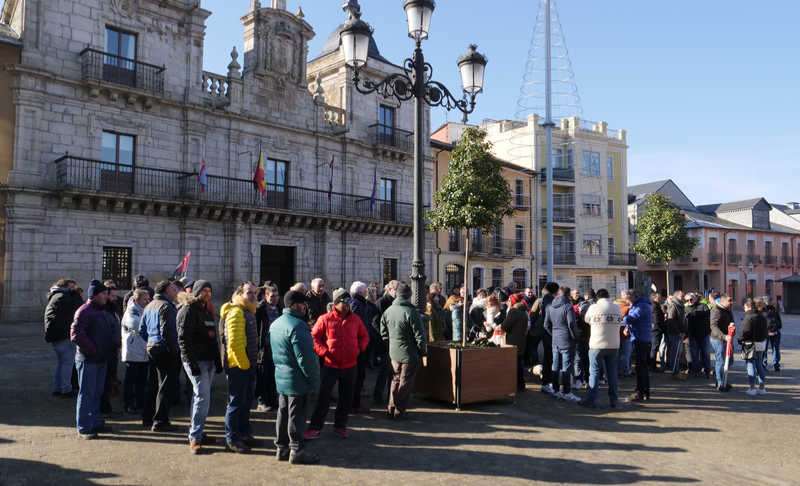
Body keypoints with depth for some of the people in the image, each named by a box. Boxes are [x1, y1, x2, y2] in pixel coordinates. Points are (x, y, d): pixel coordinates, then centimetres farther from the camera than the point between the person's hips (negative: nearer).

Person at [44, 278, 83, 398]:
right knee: (68, 362, -5)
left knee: (60, 362, 17)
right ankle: (66, 390, -2)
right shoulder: (63, 297, -13)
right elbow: (78, 306, -18)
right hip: (64, 335, -10)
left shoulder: (54, 296, 19)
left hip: (55, 335, 10)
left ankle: (57, 389, 22)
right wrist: (75, 293, -7)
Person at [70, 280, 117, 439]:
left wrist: (109, 349, 13)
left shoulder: (103, 311, 15)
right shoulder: (84, 311, -12)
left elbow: (113, 328, 26)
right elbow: (76, 334, -21)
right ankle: (83, 428, 6)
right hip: (88, 360, -9)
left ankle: (95, 423, 27)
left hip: (102, 360, 9)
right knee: (86, 394, -2)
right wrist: (92, 350, -20)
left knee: (97, 393, 16)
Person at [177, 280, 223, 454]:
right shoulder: (188, 310, -7)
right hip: (196, 361, -8)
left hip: (209, 361, 8)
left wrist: (217, 361, 18)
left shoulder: (207, 312, 19)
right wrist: (191, 362, -18)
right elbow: (183, 338, -13)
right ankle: (195, 438, -5)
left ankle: (197, 433, 21)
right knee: (203, 397, -12)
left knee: (200, 397, 13)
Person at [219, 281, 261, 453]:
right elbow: (234, 342, -23)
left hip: (248, 363, 10)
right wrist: (244, 364, -18)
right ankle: (231, 439, 10)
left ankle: (245, 433, 29)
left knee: (247, 400, 17)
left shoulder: (249, 312, 16)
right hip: (238, 364, -10)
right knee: (236, 401, -1)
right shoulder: (235, 312, -16)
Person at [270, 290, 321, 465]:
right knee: (296, 415, 0)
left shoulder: (275, 324, 11)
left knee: (283, 412, 16)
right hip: (297, 380, -9)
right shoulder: (297, 326, -20)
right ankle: (296, 450, 8)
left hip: (280, 377, 9)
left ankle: (282, 447, 24)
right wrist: (314, 379, -15)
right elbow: (305, 357, -22)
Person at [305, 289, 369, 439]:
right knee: (323, 397, 0)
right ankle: (315, 428, 11)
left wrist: (359, 349, 1)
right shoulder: (325, 319, -6)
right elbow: (314, 337, -1)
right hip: (330, 365, -3)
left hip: (350, 365, 3)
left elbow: (364, 336, 16)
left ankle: (340, 426, 28)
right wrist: (324, 352, -11)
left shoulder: (355, 319, 4)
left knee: (346, 398, 12)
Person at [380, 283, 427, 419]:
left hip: (394, 353, 5)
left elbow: (383, 334, 8)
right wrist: (423, 351, -1)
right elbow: (420, 336, -15)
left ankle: (391, 409, 24)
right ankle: (399, 411, 13)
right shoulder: (411, 312, -18)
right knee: (405, 384, 7)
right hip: (410, 354, -5)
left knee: (396, 380, 20)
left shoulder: (387, 311, 0)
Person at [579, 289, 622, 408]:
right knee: (612, 372, 12)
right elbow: (619, 322, 12)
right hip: (613, 345, 3)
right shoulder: (617, 308, 1)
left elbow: (586, 320, 6)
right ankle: (613, 400, 16)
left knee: (594, 372, 1)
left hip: (597, 345, -3)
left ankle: (590, 400, 2)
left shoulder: (593, 307, -8)